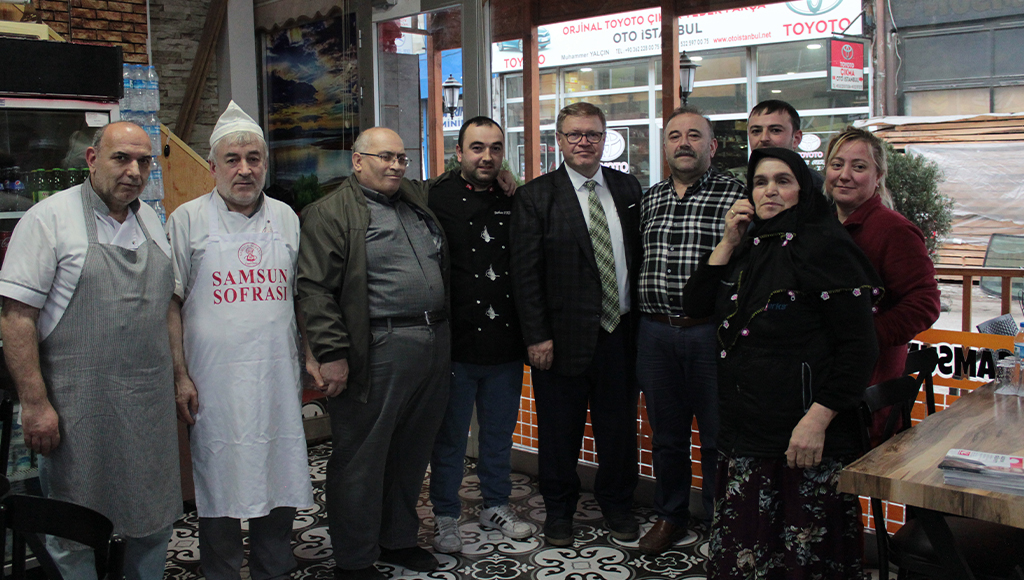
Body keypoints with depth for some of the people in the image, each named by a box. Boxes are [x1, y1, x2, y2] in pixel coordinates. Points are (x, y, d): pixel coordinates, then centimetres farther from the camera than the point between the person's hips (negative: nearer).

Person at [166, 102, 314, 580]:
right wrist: (180, 376, -6)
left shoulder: (285, 218, 10)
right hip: (214, 383, -3)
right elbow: (171, 303, 1)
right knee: (219, 484, 5)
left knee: (280, 478, 10)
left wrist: (305, 366, 12)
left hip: (278, 379, 3)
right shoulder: (188, 219, 1)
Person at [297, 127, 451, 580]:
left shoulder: (418, 200, 17)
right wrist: (331, 354, -16)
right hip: (378, 352, -7)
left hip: (434, 344, 8)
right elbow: (315, 288, -12)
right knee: (362, 459, 2)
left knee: (412, 452, 17)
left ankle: (398, 538, 34)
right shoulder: (332, 212, -6)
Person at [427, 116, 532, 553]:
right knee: (450, 436, 9)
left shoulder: (514, 202, 6)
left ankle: (496, 506, 35)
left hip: (505, 343, 4)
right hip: (456, 344, -4)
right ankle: (445, 516, 26)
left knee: (500, 432, 17)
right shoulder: (436, 199, -6)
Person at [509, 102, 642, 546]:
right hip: (564, 336, -3)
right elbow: (526, 272, -7)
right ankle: (558, 509, 29)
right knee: (560, 430, 9)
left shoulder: (628, 188, 9)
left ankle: (617, 504, 33)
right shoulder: (535, 197, -3)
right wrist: (536, 337, -11)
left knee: (619, 426, 13)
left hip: (621, 332, 3)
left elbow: (639, 255, 11)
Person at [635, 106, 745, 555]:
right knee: (666, 434, 15)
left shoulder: (735, 196, -4)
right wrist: (639, 325, 11)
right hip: (655, 333, 4)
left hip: (711, 333, -4)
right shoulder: (650, 199, 11)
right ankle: (670, 516, 32)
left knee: (717, 437, 7)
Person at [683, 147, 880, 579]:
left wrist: (818, 419, -21)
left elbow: (859, 346, -14)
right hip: (744, 427, 7)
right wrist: (729, 243, 1)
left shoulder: (824, 245, -9)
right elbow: (695, 305, 9)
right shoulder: (748, 249, 14)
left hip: (803, 433, -7)